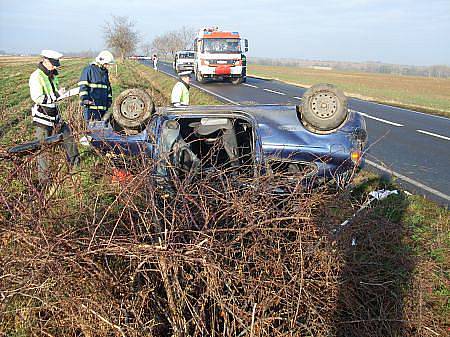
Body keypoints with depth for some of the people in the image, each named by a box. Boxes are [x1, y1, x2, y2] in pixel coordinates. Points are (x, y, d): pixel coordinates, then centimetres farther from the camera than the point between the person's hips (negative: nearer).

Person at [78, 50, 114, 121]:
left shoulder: (105, 72, 19)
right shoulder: (89, 69, -4)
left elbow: (108, 87, 26)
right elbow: (83, 86, -10)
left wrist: (109, 100, 20)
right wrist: (85, 99, -18)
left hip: (103, 106, 8)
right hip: (91, 105, -7)